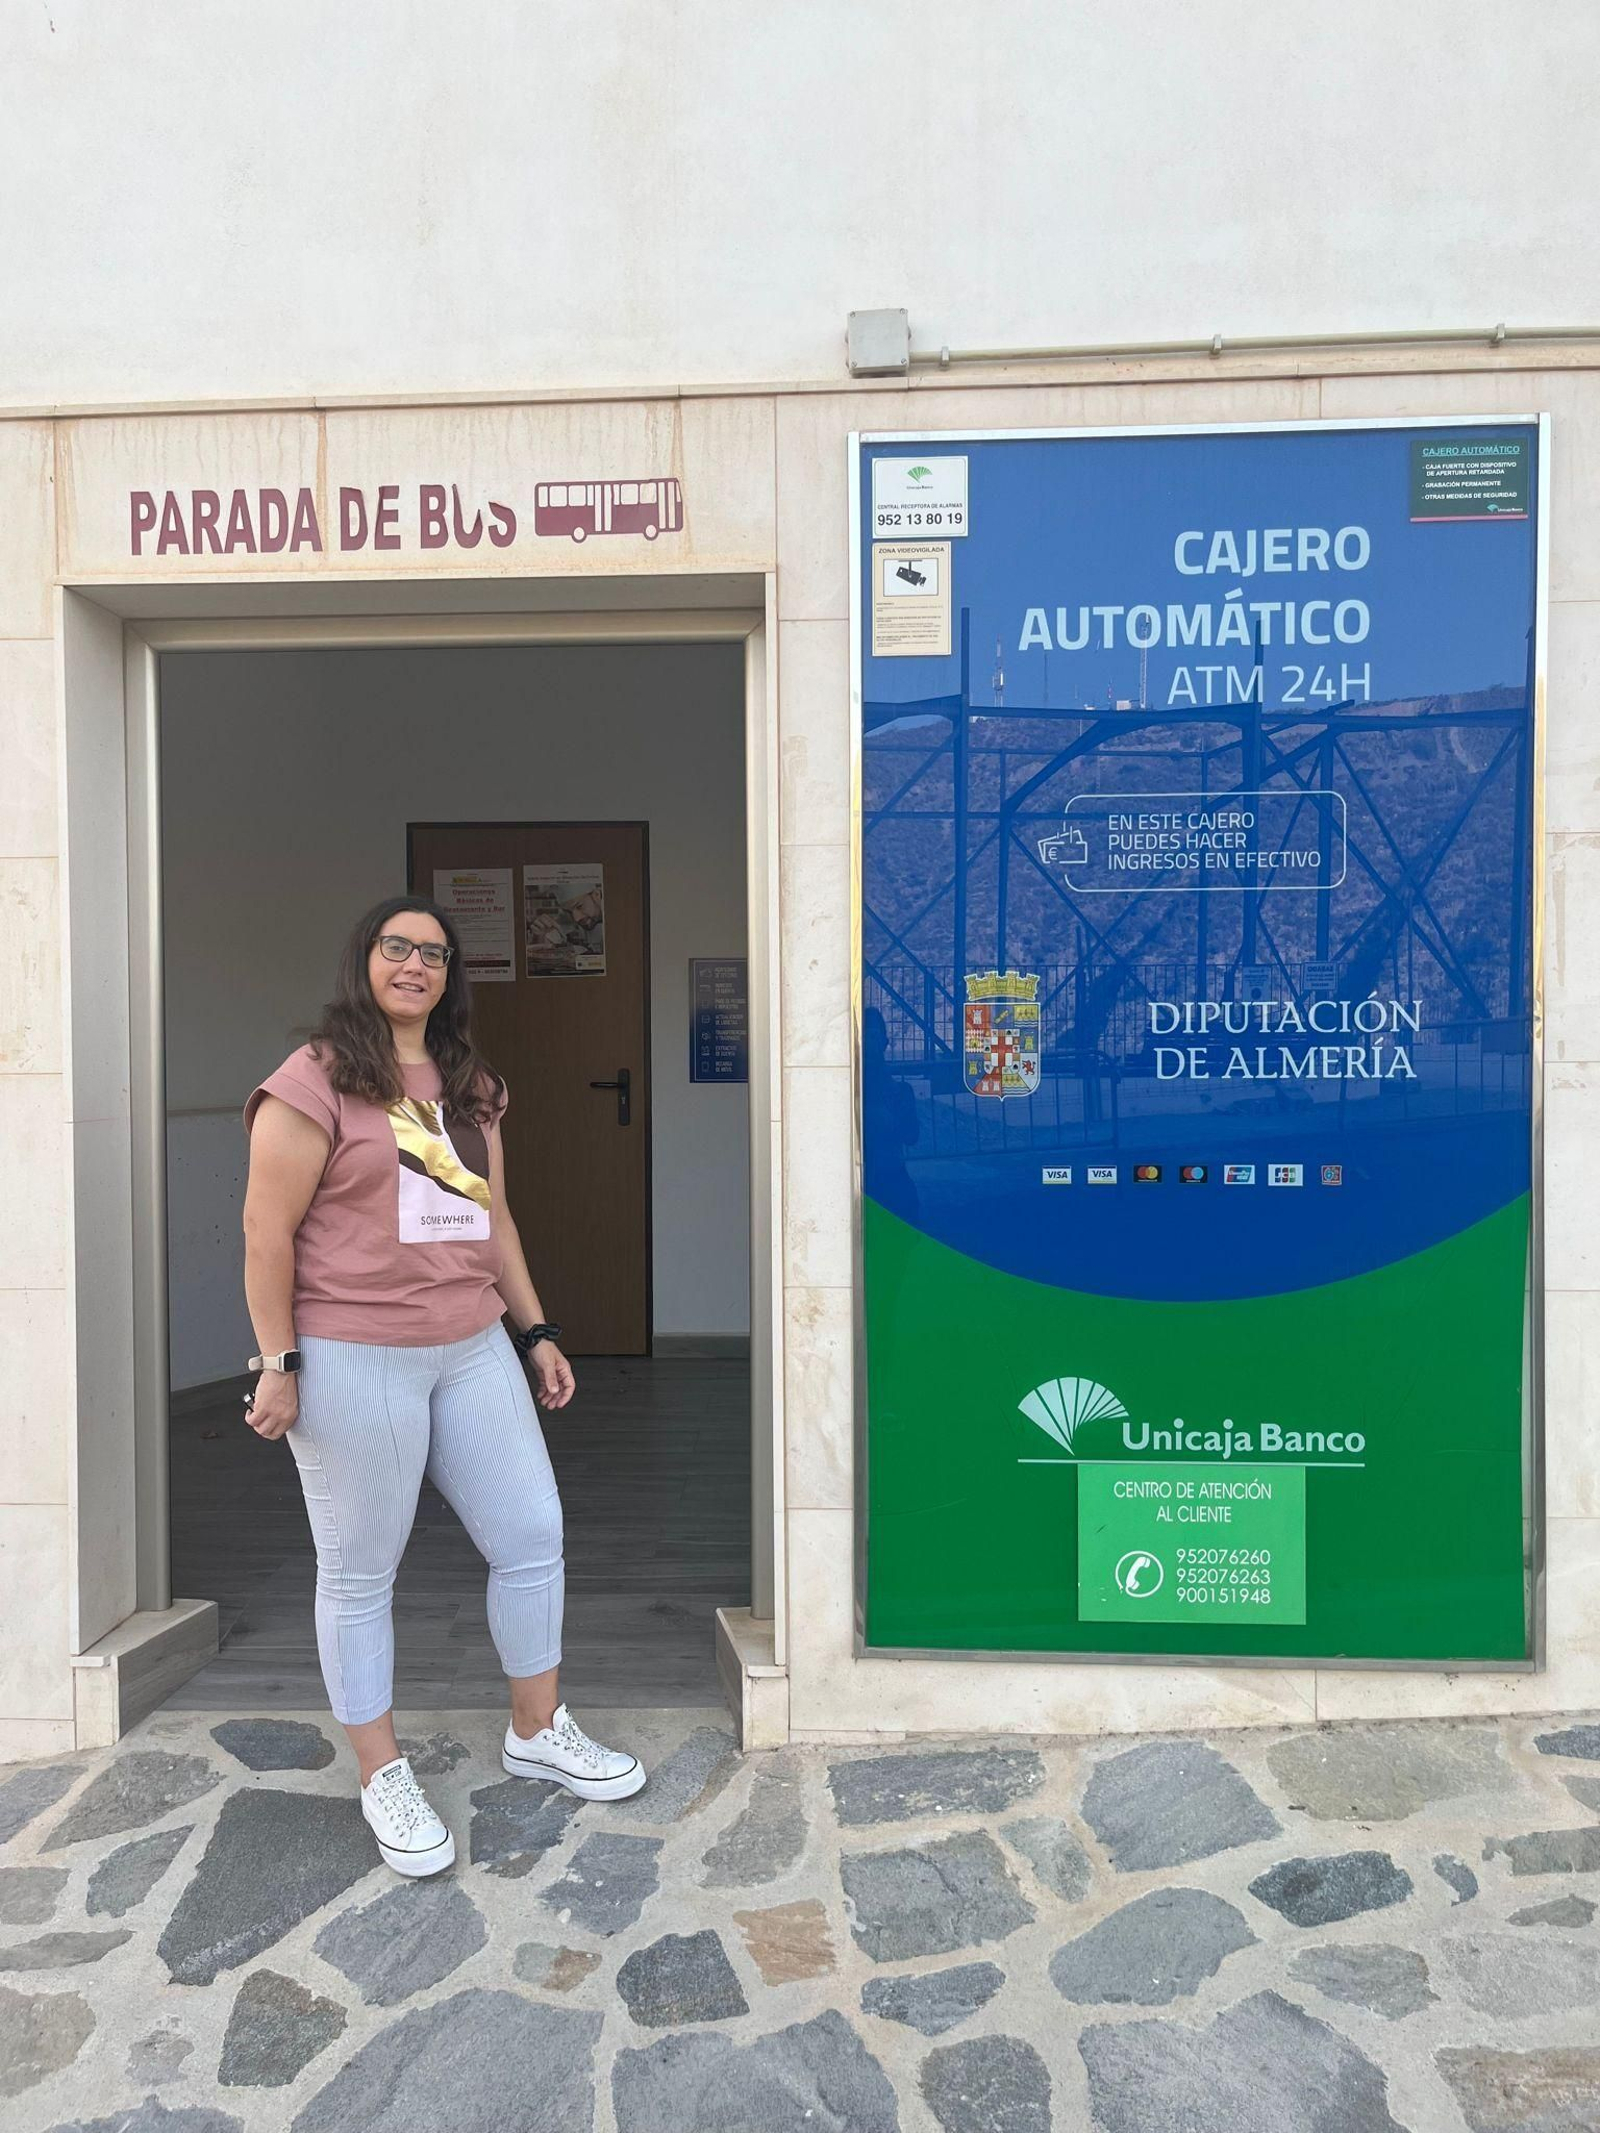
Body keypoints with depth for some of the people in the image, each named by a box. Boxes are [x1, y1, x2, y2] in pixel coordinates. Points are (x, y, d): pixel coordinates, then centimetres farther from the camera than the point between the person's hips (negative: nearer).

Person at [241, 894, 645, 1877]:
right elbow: (267, 1232, -10)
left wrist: (537, 1331, 14)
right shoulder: (316, 1080, -8)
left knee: (532, 1536, 10)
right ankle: (384, 1777, 24)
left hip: (473, 1351, 7)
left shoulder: (470, 1087, 13)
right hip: (354, 1360, -6)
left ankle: (539, 1730, 31)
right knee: (361, 1573, 7)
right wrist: (278, 1364, -12)